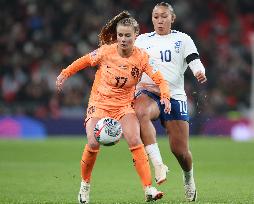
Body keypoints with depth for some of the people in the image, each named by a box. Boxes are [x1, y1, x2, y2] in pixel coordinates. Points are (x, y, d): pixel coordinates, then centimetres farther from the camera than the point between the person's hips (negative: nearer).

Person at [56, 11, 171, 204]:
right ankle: (85, 185, 7)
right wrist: (64, 74, 10)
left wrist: (165, 97, -31)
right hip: (99, 103, 0)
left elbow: (160, 79, -13)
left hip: (125, 105, 1)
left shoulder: (141, 57, -11)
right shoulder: (106, 51, -11)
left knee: (135, 140, -22)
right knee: (93, 143, -19)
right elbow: (85, 61, 6)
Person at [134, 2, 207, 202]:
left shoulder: (182, 39, 10)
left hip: (174, 95, 0)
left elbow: (195, 62, -2)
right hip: (148, 93, 0)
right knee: (140, 112, -39)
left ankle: (188, 178, 32)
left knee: (180, 150, -3)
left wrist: (200, 73, -25)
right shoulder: (142, 40, 15)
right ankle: (159, 165, -41)